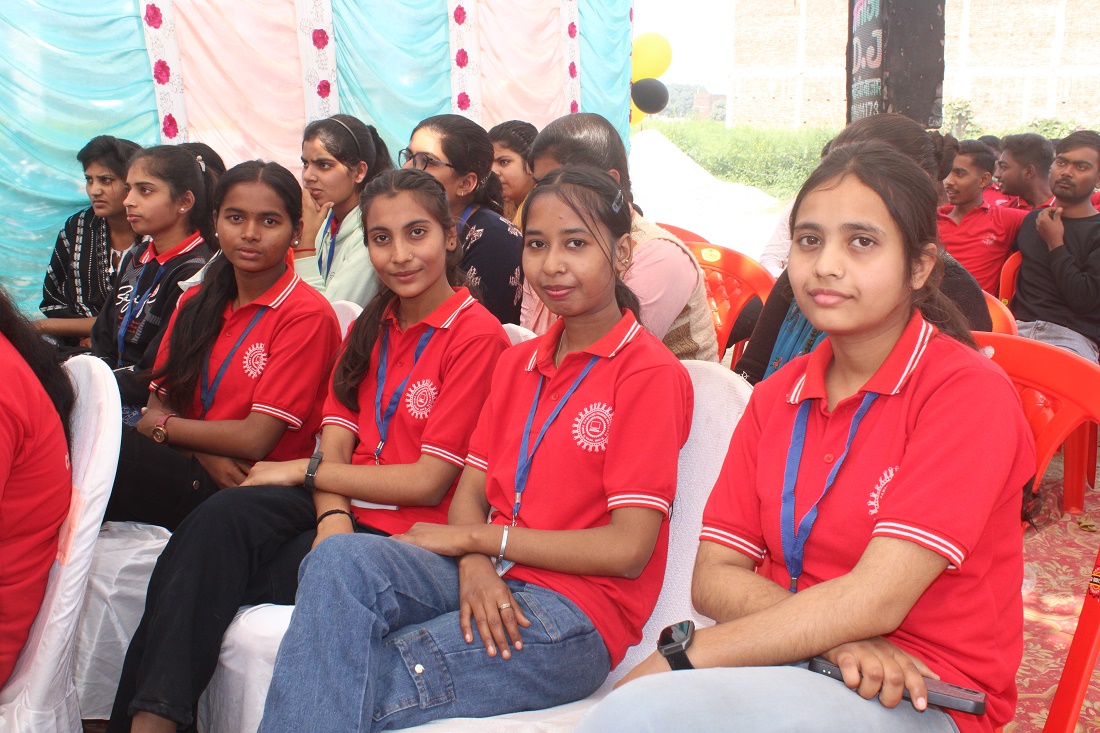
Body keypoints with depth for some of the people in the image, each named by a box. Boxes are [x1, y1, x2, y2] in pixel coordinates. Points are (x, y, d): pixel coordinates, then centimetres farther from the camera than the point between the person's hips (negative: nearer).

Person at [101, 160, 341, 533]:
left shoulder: (307, 315, -9)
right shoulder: (196, 303, 14)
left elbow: (255, 439, -13)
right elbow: (156, 405, 8)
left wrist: (161, 426, -1)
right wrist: (205, 452, -13)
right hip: (195, 474, 6)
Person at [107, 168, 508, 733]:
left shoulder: (477, 335, -8)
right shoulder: (372, 326, 16)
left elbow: (428, 482, -12)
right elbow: (336, 440, 6)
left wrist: (304, 471, -6)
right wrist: (331, 514, -15)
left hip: (403, 534, -6)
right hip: (343, 505, 6)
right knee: (225, 514, -24)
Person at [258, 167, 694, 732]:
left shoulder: (651, 373, -6)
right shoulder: (518, 363, 19)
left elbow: (627, 548, -13)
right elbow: (471, 491, 12)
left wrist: (475, 537, -7)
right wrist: (474, 565, -12)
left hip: (574, 611, -6)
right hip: (490, 581, 6)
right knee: (341, 560, -24)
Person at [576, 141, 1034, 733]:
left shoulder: (970, 392, -10)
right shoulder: (777, 396, 9)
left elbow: (875, 599, -18)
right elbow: (713, 576, 2)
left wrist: (682, 659, -19)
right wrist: (831, 635, -17)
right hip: (798, 663, 5)